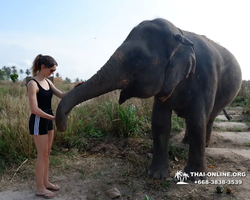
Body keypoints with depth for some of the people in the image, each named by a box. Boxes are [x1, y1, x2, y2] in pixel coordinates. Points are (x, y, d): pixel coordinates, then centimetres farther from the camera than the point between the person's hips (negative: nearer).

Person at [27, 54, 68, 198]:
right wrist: (54, 117, -24)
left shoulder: (48, 82, 8)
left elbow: (62, 95, 5)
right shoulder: (33, 84, -17)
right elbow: (34, 109, -22)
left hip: (48, 120, 8)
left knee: (47, 153, 16)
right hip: (38, 122, -8)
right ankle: (40, 188, 18)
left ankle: (46, 182, 31)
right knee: (42, 155, 2)